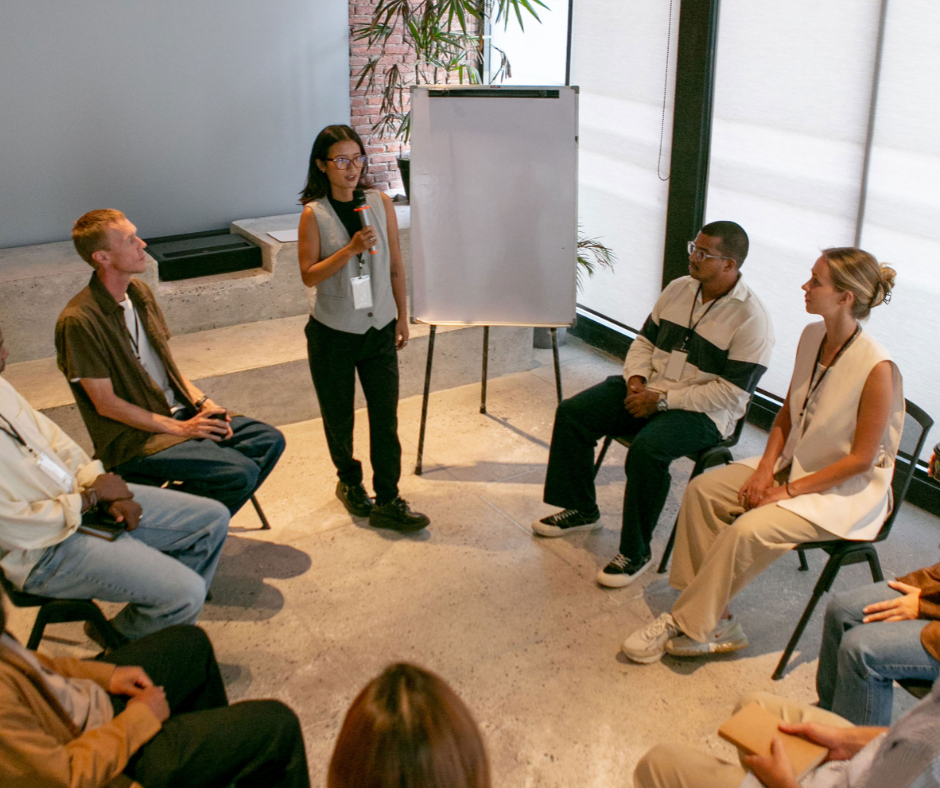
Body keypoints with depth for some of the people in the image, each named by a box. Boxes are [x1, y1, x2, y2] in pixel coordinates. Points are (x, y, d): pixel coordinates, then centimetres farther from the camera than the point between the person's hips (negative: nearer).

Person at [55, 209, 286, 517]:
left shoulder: (140, 292, 7)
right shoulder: (78, 321, -18)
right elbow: (106, 404, -17)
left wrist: (202, 403, -1)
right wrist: (180, 428, -16)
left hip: (177, 413, 8)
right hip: (133, 437, -8)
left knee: (270, 440, -4)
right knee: (239, 473, -24)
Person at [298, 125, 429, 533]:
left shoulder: (380, 203, 0)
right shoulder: (314, 214, -7)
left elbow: (395, 265, 7)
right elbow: (309, 275, -13)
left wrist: (403, 316, 10)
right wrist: (351, 249, -23)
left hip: (379, 328, 2)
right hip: (332, 331, -1)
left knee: (386, 417, -1)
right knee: (338, 417, 12)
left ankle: (387, 502, 7)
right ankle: (349, 481, 36)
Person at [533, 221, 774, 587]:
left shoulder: (751, 320, -15)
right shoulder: (678, 289, 6)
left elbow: (731, 392, -18)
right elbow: (645, 340, 15)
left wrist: (662, 400, -20)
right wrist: (635, 379, -6)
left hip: (702, 411, -7)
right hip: (648, 389, 7)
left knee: (647, 448, -35)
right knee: (572, 412, -7)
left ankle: (636, 552, -16)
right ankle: (581, 509, 11)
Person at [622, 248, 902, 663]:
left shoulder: (877, 368, -24)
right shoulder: (811, 336, -1)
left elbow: (861, 459, -20)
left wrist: (789, 491, -18)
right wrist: (765, 469, -5)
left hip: (847, 489, -8)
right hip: (796, 464, 8)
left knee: (749, 529, -28)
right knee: (702, 490, -10)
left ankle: (687, 626, -9)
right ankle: (717, 620, -7)